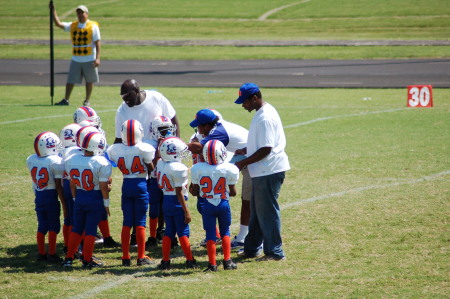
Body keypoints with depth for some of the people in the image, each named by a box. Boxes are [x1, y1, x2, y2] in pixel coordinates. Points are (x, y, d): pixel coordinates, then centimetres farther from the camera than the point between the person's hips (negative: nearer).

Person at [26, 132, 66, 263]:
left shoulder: (31, 160, 0)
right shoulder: (55, 162, -17)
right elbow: (58, 186, -13)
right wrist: (64, 204, -8)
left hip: (38, 197, 5)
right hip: (51, 196, -5)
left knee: (42, 226, 13)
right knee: (53, 226, 6)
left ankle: (41, 253, 17)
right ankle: (52, 254, 8)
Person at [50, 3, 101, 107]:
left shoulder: (93, 26, -3)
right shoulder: (72, 26, 9)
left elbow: (97, 42, -6)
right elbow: (58, 24, 5)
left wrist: (97, 58, -14)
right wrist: (53, 11, -3)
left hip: (89, 59, -3)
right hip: (75, 59, 3)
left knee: (89, 80, 5)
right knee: (70, 80, 1)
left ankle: (87, 100, 16)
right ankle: (66, 100, 6)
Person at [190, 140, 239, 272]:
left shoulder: (198, 169, -8)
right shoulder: (229, 169, -10)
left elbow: (195, 192, 0)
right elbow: (233, 192, -1)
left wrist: (192, 190, 22)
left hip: (208, 205, 0)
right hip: (224, 204, 0)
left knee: (210, 234, 6)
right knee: (225, 231, 17)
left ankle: (212, 264, 6)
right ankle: (227, 261, 16)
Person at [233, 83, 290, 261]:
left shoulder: (265, 117, -21)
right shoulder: (261, 113, 12)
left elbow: (266, 149, -24)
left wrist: (243, 163, -18)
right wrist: (244, 151, 13)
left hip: (269, 171, -11)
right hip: (261, 172, 11)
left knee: (267, 211, -3)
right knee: (256, 211, 18)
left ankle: (275, 252, 5)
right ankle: (251, 249, 27)